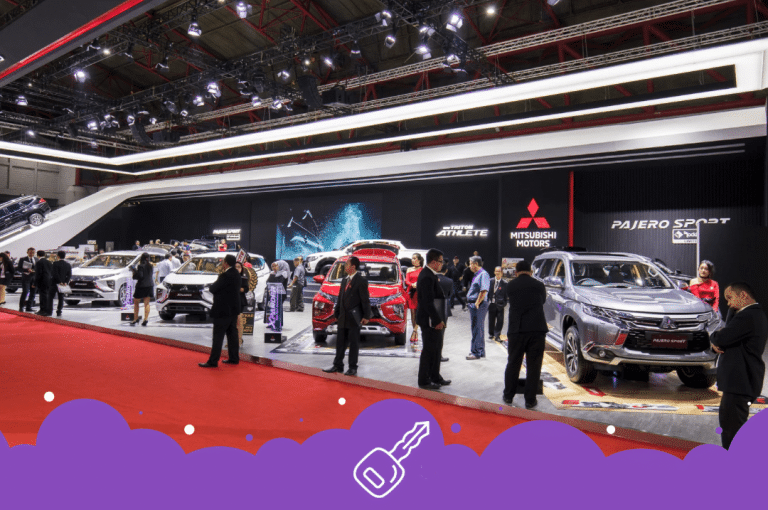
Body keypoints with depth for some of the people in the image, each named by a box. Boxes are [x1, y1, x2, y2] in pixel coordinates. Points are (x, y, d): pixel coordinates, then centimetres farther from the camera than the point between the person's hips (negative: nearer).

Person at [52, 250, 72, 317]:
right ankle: (59, 312, 3)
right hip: (64, 283, 4)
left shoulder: (55, 263, -11)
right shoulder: (68, 265, 5)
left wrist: (60, 282, -12)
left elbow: (55, 274, -17)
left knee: (51, 297, 9)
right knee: (61, 298, 7)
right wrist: (65, 282, -6)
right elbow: (69, 275, 0)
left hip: (55, 283, -4)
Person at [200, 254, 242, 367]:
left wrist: (216, 282, 1)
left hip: (223, 311, -9)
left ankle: (213, 361, 1)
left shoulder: (226, 275, -20)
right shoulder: (236, 274, 9)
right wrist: (218, 281, 7)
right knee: (232, 335, 14)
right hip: (233, 310, 9)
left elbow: (213, 289, -17)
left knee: (218, 337, -3)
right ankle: (234, 358, 19)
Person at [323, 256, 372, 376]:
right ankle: (338, 365, 22)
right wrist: (336, 314, 16)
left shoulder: (361, 280, -10)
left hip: (354, 318, -7)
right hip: (343, 317, 7)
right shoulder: (344, 280, 13)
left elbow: (365, 300, -10)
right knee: (340, 342, 12)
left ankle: (353, 368, 10)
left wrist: (366, 316, -12)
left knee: (354, 343, 2)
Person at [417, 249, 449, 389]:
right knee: (429, 350, 0)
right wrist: (437, 320, -20)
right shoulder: (427, 277, -21)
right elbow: (428, 302, -24)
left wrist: (439, 319, 15)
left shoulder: (430, 275, 11)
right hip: (429, 320, -10)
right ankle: (424, 381, 12)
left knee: (436, 348, 18)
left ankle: (435, 377, 31)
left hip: (434, 319, 10)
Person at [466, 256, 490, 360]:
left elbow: (484, 290, -23)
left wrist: (477, 303, -21)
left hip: (478, 305, -10)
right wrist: (470, 302, 18)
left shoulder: (483, 274, -13)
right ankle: (480, 351, 26)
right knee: (476, 328, 16)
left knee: (477, 329, -5)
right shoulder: (476, 275, 17)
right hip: (473, 304, 10)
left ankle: (476, 352, 0)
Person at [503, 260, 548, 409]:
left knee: (513, 364, 13)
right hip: (537, 329, 0)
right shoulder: (539, 285, 5)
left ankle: (508, 396, 24)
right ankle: (530, 400, 12)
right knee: (533, 366, 7)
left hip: (516, 330, 0)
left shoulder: (510, 286, 4)